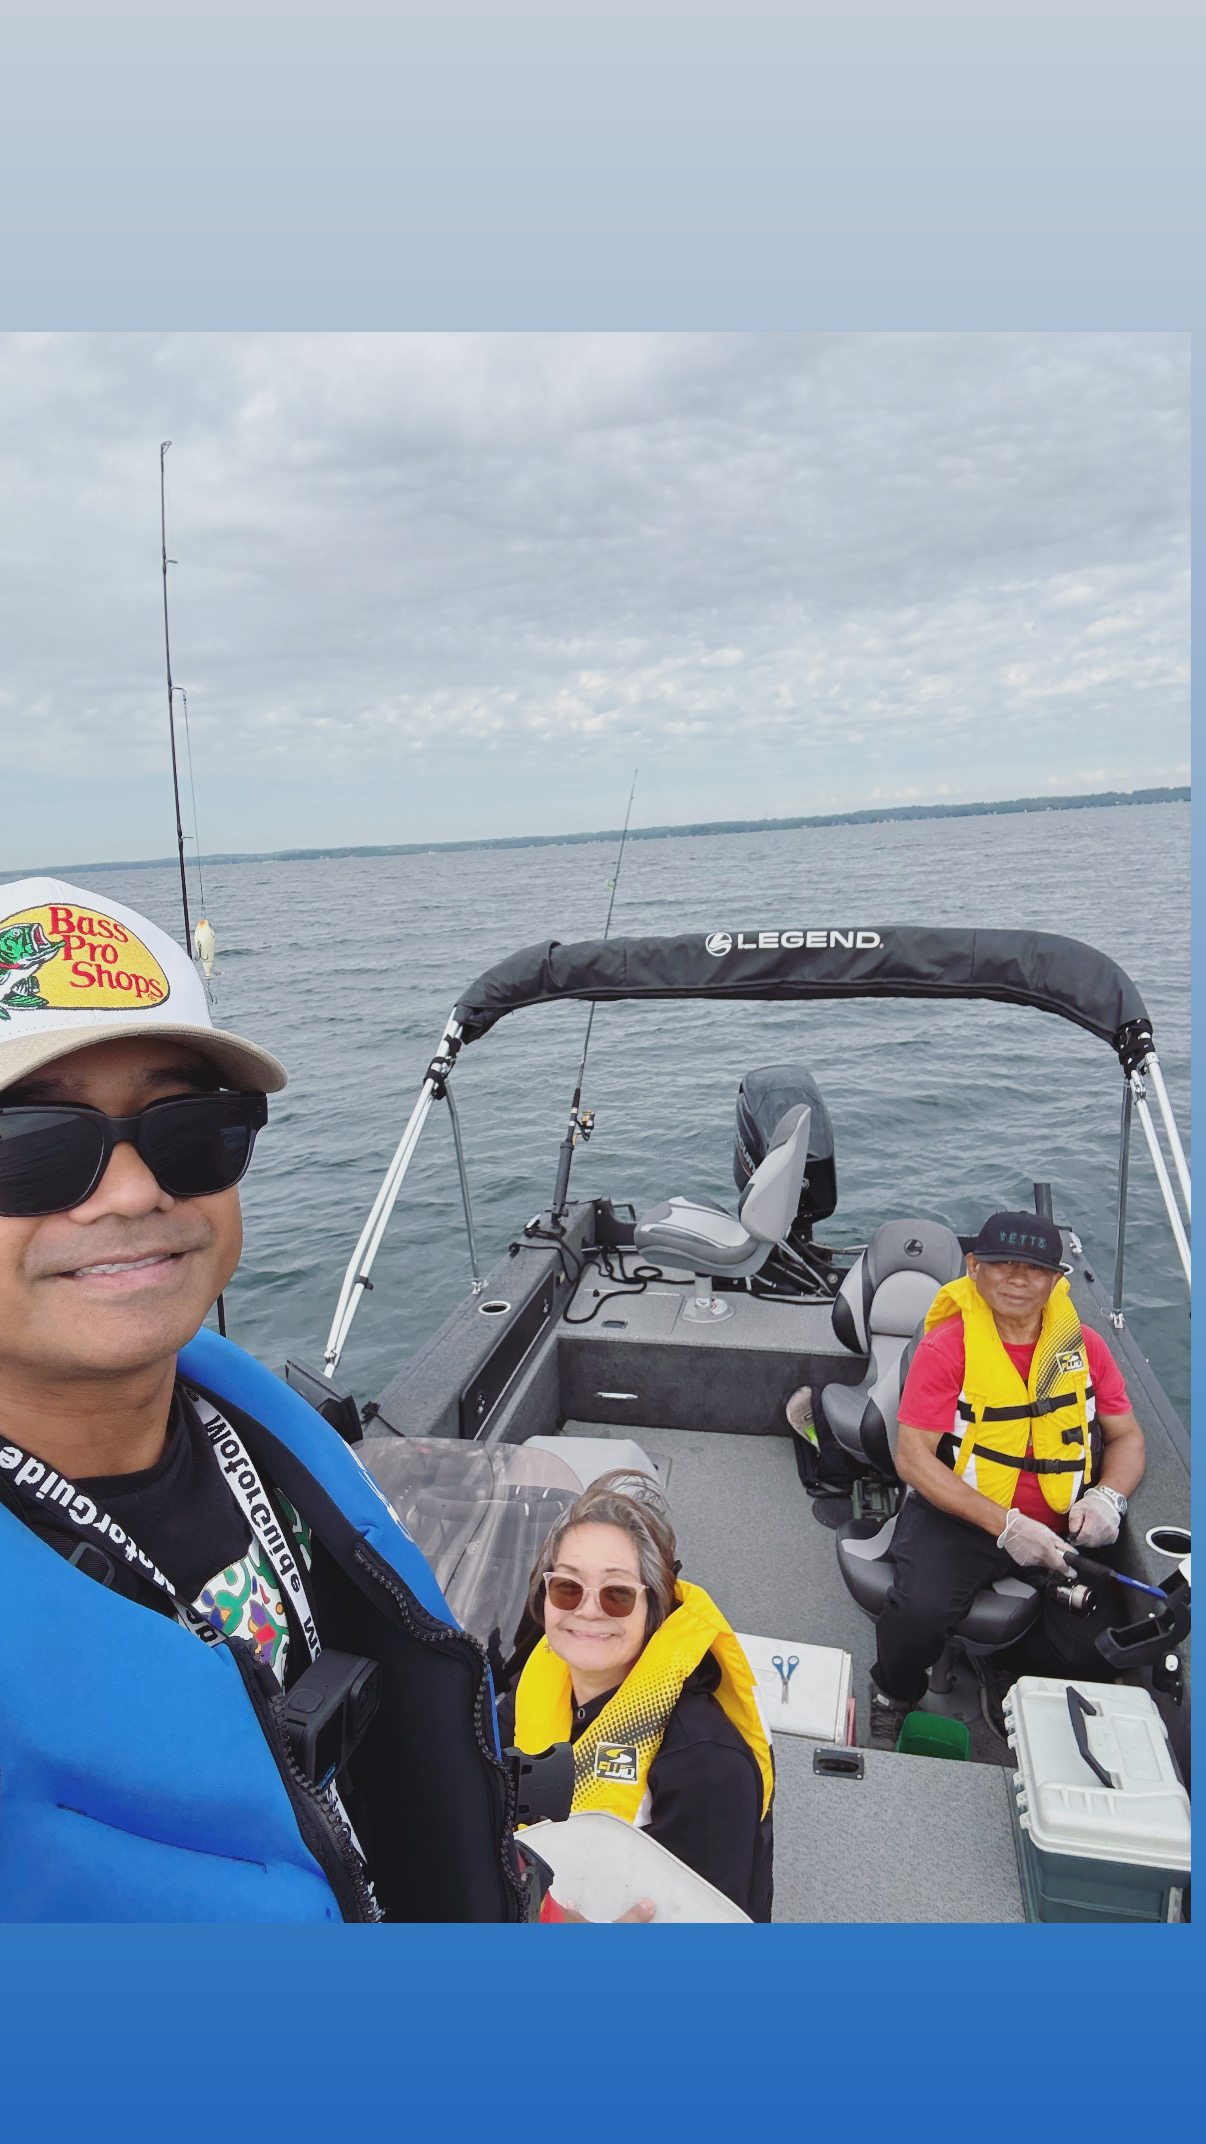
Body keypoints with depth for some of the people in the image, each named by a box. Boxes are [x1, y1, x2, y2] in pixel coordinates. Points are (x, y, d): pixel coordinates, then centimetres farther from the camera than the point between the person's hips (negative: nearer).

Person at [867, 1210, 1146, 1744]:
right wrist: (1004, 1524, -20)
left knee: (1094, 1654, -18)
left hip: (1059, 1525, 3)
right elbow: (913, 1458, -11)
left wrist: (1107, 1496, -9)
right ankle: (893, 1697, 8)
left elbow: (1127, 1438, 14)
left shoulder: (1084, 1346, 4)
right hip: (958, 1514, -3)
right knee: (920, 1611, -28)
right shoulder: (946, 1345, -8)